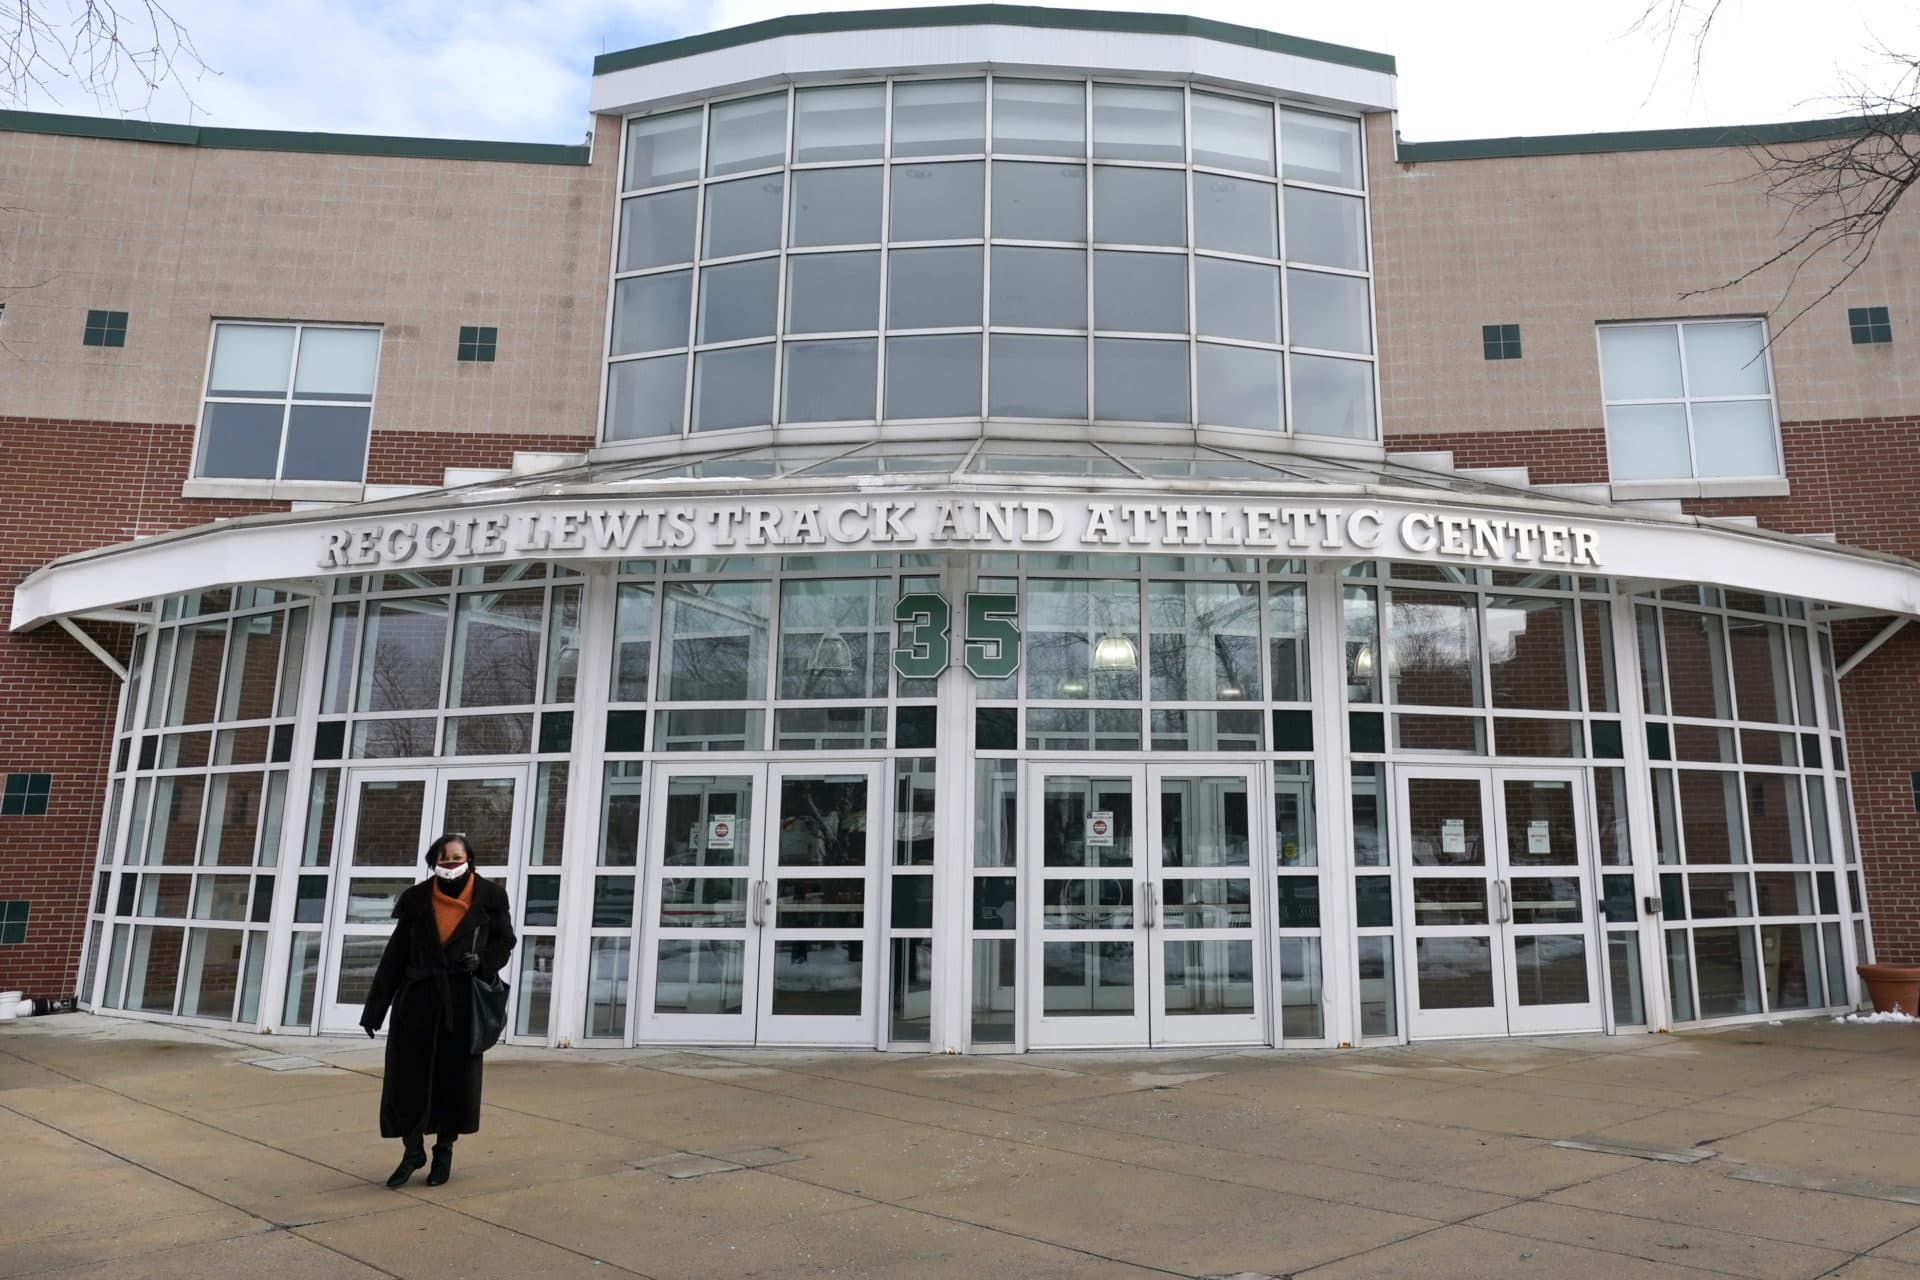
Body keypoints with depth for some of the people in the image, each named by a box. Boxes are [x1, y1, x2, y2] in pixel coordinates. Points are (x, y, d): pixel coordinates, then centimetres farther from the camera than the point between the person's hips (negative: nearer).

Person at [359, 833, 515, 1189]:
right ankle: (413, 1150, 21)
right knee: (408, 1076, 2)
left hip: (463, 1000, -1)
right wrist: (375, 1007, 1)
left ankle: (444, 1150, 25)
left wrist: (481, 961, -15)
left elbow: (504, 942, 7)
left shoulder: (489, 897, -2)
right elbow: (395, 955, 3)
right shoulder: (417, 899, 1)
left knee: (455, 1078, 7)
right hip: (418, 998, 1)